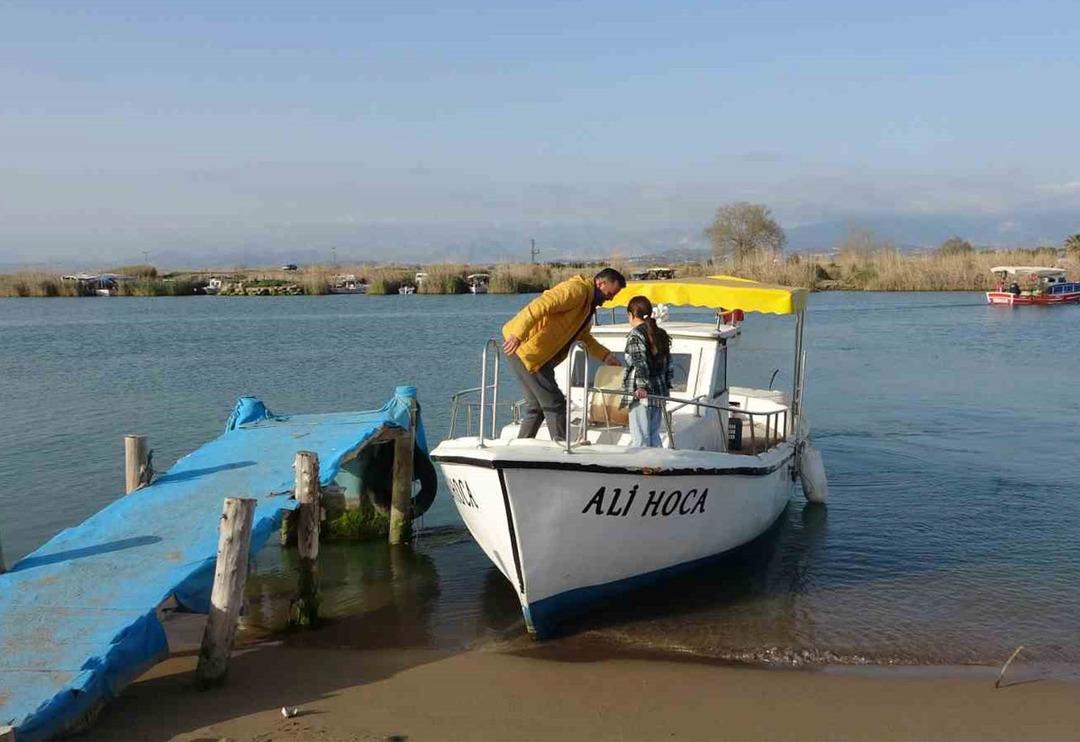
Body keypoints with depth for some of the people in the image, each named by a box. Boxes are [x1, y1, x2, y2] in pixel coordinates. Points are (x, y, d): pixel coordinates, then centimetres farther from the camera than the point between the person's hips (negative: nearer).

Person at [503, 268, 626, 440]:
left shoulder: (588, 303, 19)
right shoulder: (576, 290, -15)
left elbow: (584, 337, 32)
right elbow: (539, 306, -28)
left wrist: (605, 355, 19)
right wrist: (517, 335, -39)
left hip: (539, 355, 11)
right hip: (525, 348, -11)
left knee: (536, 405, 15)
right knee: (554, 403, -9)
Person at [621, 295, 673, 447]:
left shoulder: (635, 334, -8)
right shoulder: (661, 335, 14)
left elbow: (640, 363, -19)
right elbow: (668, 363, 18)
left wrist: (642, 386, -26)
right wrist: (667, 386, 24)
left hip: (641, 394, -8)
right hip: (659, 392, 8)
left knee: (640, 439, -5)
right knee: (654, 437, 14)